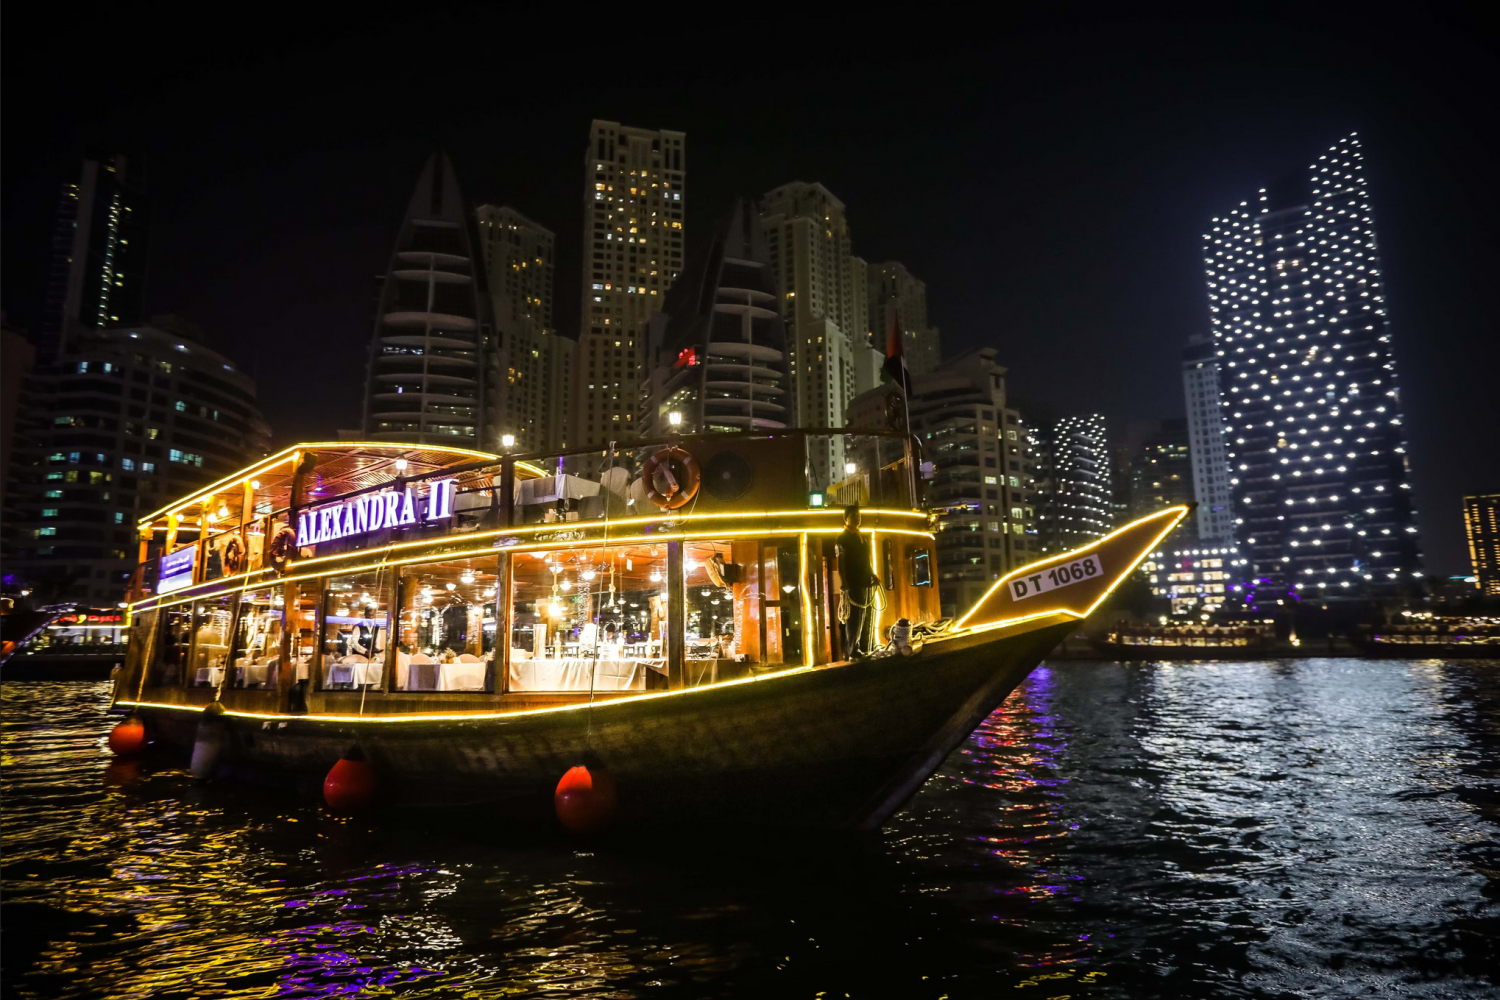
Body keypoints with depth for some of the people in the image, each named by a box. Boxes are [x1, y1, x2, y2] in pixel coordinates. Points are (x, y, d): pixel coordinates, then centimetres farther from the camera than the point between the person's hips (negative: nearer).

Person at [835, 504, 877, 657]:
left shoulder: (861, 537, 19)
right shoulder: (842, 538, -5)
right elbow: (841, 563, -11)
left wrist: (872, 575, 15)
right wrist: (845, 584, -18)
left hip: (867, 583, 8)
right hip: (854, 584, -8)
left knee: (867, 618, 10)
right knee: (855, 618, -7)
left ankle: (865, 650, 17)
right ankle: (852, 651, -1)